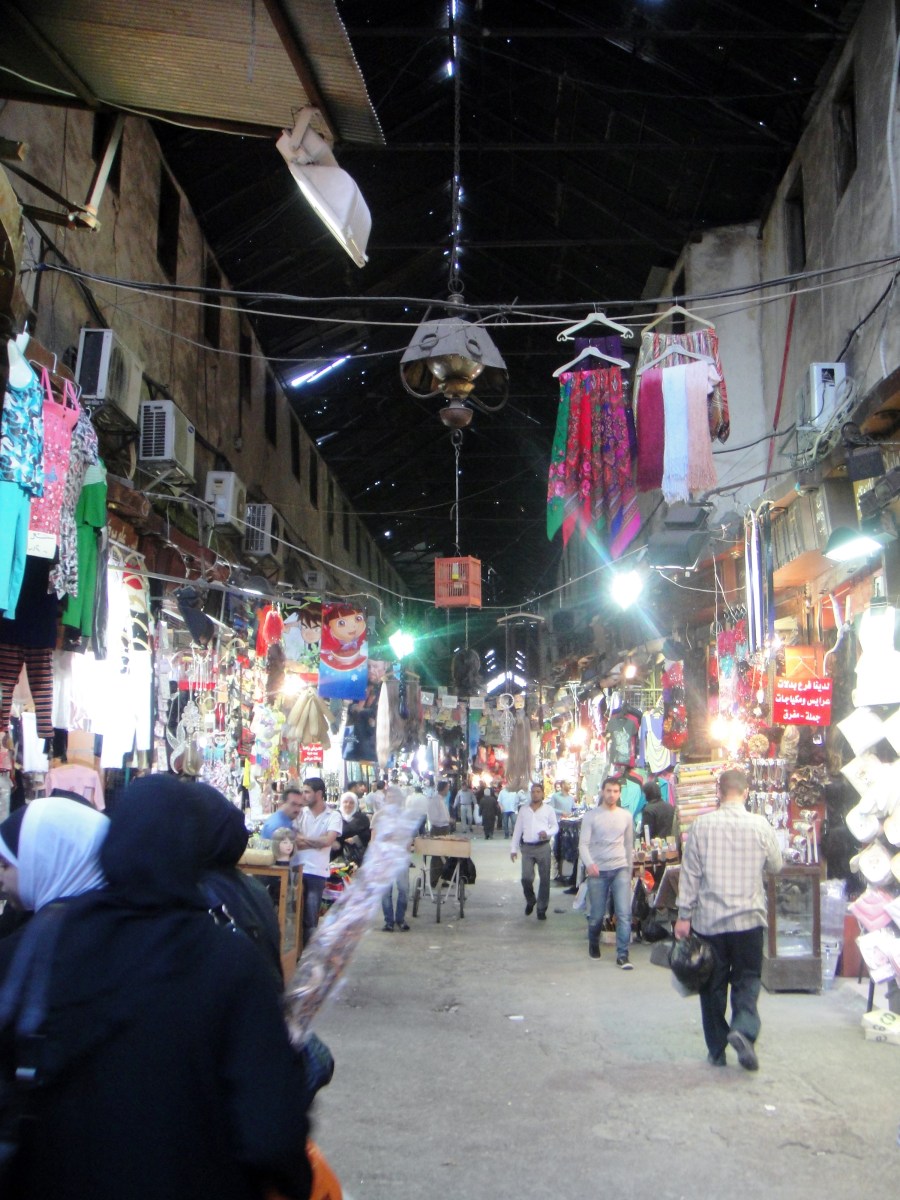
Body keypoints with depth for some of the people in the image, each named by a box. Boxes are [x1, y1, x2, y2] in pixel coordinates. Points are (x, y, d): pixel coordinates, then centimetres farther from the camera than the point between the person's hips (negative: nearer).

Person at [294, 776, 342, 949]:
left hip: (316, 872, -3)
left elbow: (328, 840, -15)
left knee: (310, 917, 4)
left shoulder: (333, 816, -2)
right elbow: (294, 839, -1)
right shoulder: (300, 812, 7)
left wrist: (303, 839, -7)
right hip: (296, 869, 3)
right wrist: (316, 843, -13)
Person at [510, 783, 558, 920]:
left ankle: (542, 909, 13)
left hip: (543, 847, -1)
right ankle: (530, 901, 23)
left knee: (544, 879, 2)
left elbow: (555, 826, 6)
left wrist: (547, 833, -16)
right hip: (527, 847, 1)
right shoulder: (523, 809, 10)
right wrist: (513, 848, 6)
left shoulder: (548, 809, 4)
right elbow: (517, 830, 10)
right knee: (526, 878, -5)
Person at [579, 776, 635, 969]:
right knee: (597, 915, 7)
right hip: (598, 871, -2)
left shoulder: (626, 816, 7)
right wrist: (589, 863, -27)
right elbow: (583, 844, -9)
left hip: (620, 869, 2)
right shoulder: (591, 816, -3)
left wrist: (629, 871, 17)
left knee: (624, 914, -9)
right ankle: (593, 944, 34)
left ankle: (622, 955, -4)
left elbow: (629, 845, 15)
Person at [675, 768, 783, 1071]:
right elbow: (775, 865, 9)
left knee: (713, 984, 11)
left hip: (709, 919, 0)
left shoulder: (701, 825, -7)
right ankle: (744, 1029, -14)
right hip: (748, 918, 0)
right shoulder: (760, 825, -5)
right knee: (747, 979, 11)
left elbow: (689, 873, -5)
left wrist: (684, 915, 1)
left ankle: (717, 1051, 17)